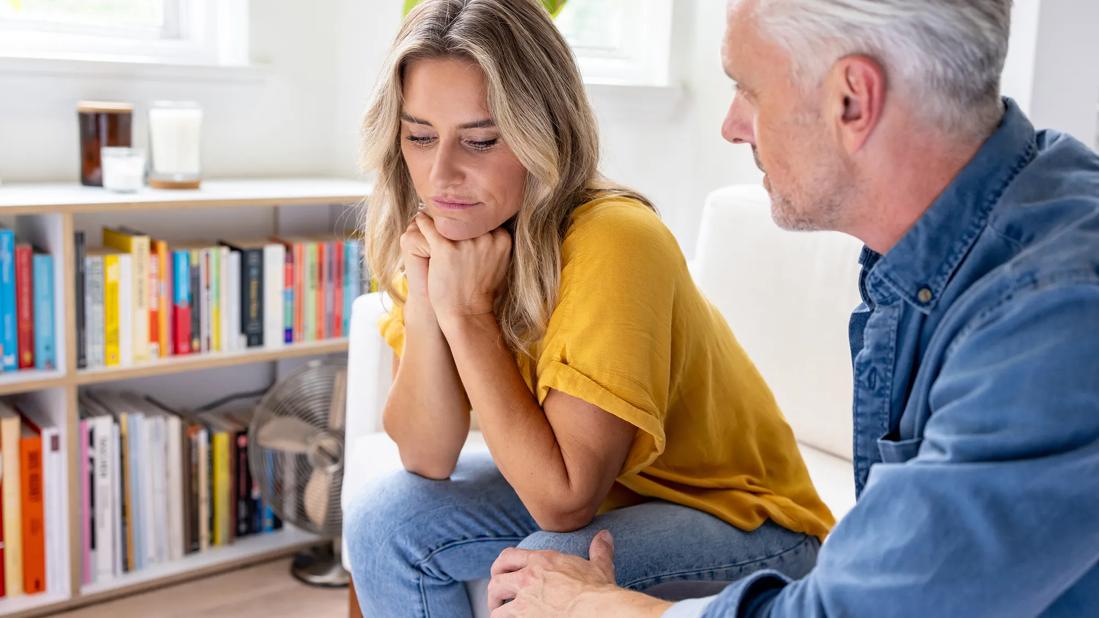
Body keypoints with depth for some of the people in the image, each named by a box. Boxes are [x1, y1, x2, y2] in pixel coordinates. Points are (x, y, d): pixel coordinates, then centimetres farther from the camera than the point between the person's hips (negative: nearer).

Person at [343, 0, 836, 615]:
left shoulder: (614, 244, -30)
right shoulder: (450, 235, -9)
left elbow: (563, 501, -29)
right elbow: (428, 461, -10)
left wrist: (467, 310, -28)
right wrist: (422, 305, -24)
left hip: (741, 515, -6)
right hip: (595, 491, 6)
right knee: (386, 521, -8)